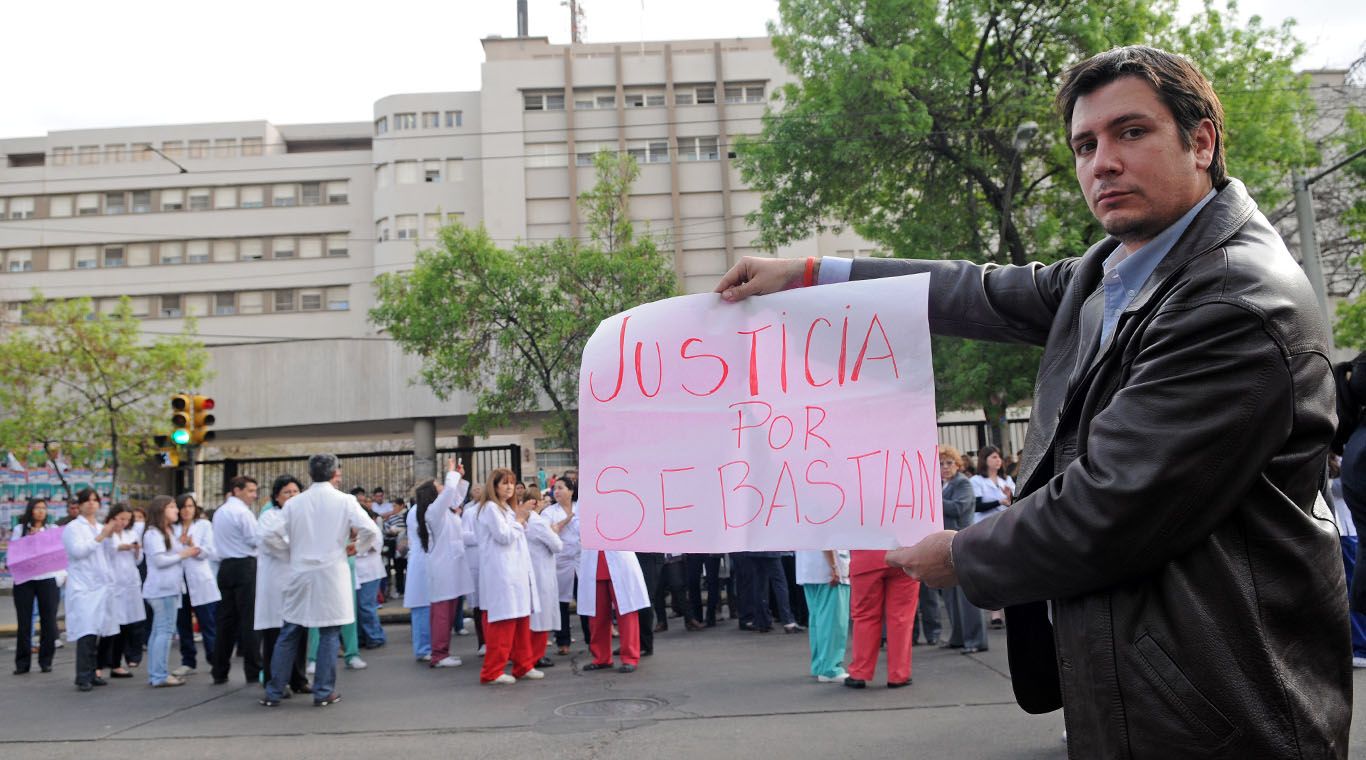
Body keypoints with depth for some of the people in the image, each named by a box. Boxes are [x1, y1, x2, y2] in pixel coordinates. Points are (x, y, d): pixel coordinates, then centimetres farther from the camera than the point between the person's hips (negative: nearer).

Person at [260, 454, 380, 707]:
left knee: (289, 634, 12)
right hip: (331, 574, -3)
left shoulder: (294, 503, 1)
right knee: (329, 634, 7)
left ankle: (274, 692, 17)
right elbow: (370, 530, -13)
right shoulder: (345, 501, -6)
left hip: (300, 575, 3)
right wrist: (357, 548, 6)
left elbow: (271, 536, -1)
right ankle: (324, 692, 9)